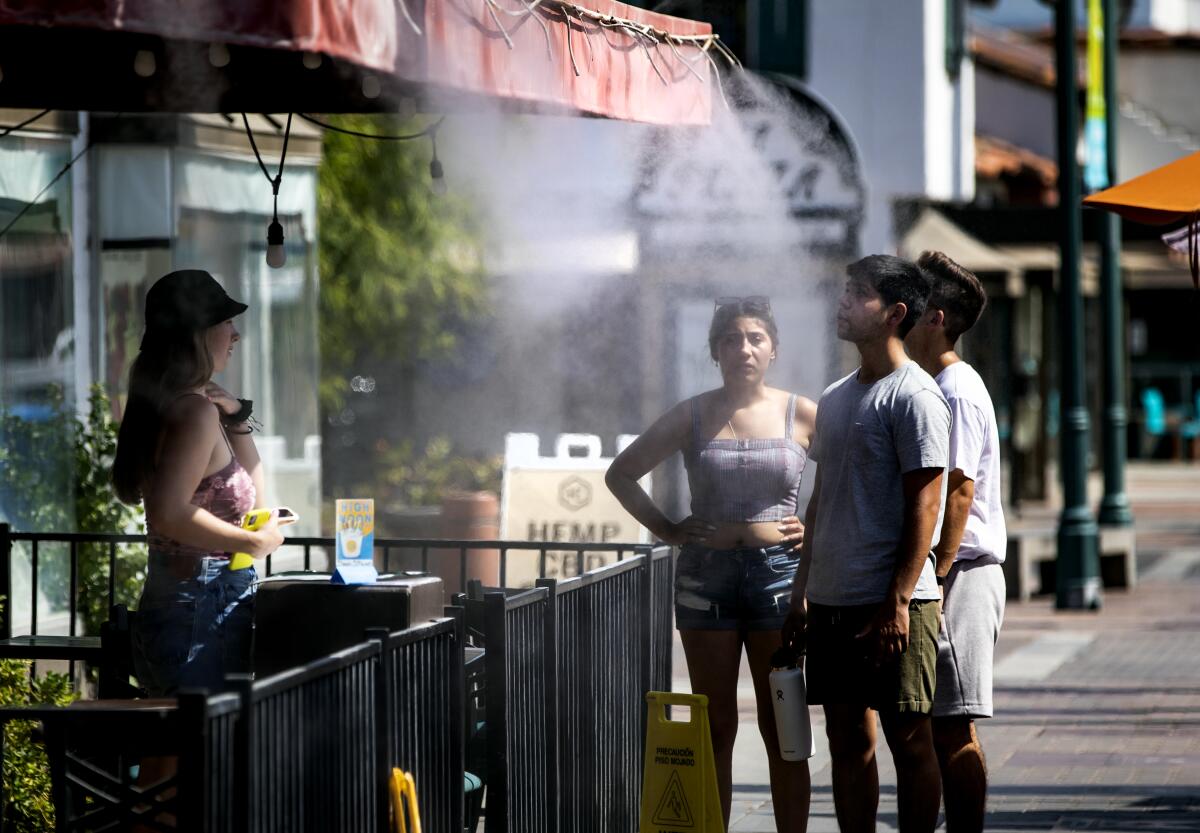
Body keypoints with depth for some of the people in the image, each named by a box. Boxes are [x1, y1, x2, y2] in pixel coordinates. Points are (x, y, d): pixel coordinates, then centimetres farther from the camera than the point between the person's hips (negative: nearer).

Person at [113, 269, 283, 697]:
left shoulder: (172, 406, 17)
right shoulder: (197, 412, -14)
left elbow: (252, 492, 26)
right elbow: (169, 512, -26)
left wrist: (235, 420, 15)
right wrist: (255, 542, -16)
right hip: (204, 610, -10)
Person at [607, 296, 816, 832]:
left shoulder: (801, 415, 2)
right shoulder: (692, 418, 4)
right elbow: (621, 473, 12)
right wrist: (665, 529, 4)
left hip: (778, 569, -1)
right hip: (707, 572, 1)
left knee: (782, 728, 1)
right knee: (715, 728, 4)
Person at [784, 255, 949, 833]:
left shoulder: (913, 395, -9)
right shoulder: (835, 398, 16)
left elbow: (923, 504, -13)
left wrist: (898, 602, -18)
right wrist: (802, 591, 17)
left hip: (892, 605, -8)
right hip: (832, 600, 8)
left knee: (909, 739, -2)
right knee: (847, 738, 10)